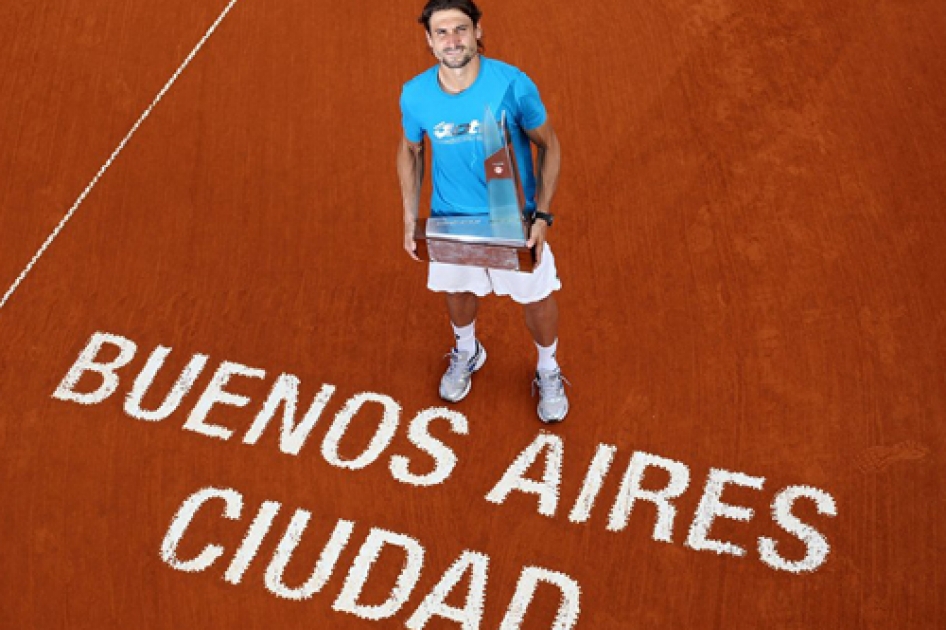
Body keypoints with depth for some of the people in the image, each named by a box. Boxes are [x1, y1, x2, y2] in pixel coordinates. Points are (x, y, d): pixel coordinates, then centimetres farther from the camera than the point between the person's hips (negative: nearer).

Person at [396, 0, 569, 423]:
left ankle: (548, 372, 44)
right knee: (457, 291, 25)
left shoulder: (513, 84, -25)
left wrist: (542, 216, -16)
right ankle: (466, 353, 58)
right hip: (451, 218, 2)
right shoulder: (415, 95, -18)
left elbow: (548, 146, -12)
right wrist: (410, 219, -2)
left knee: (536, 297, 14)